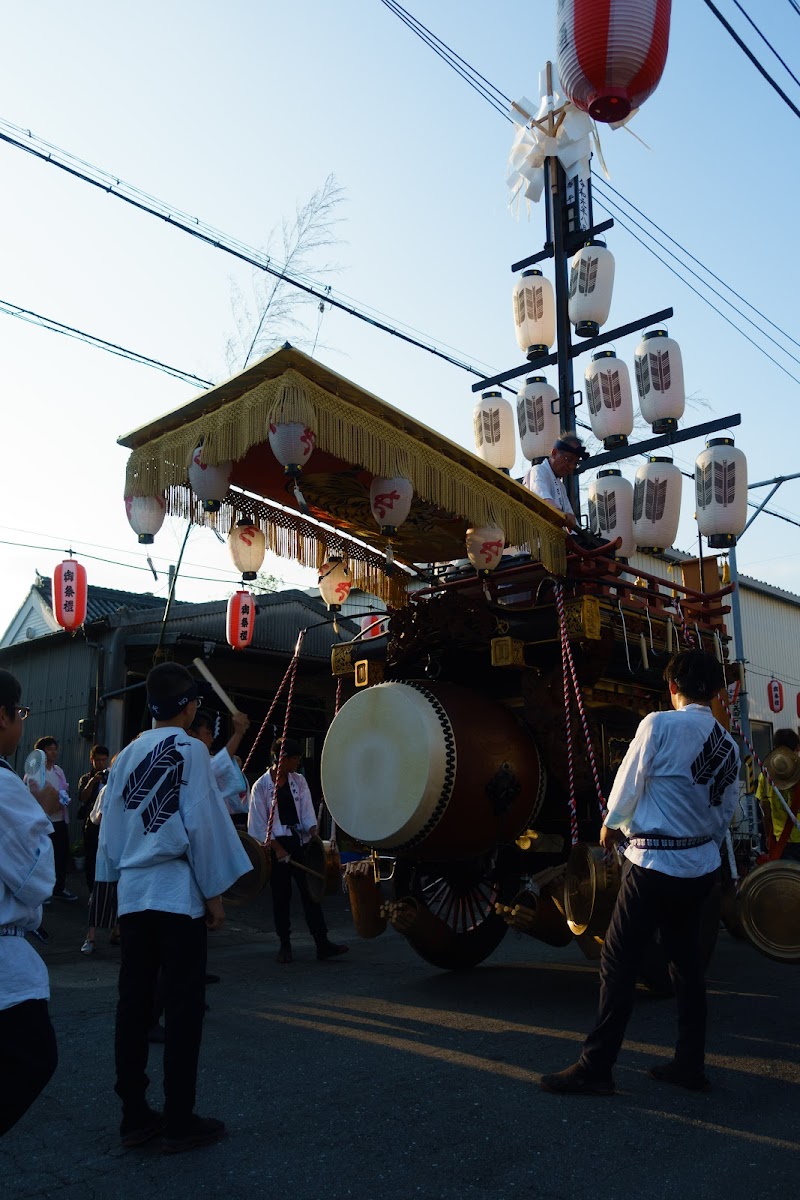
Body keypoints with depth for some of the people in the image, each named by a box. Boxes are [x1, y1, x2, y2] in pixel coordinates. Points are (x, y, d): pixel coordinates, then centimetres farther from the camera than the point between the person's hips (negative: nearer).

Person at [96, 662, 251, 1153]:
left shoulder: (127, 754, 9)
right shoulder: (190, 750, -9)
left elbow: (110, 827, 11)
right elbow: (203, 824, -12)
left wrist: (122, 879, 19)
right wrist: (215, 893, -6)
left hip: (133, 894, 6)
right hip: (178, 894, -6)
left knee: (134, 1004, 11)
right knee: (183, 1007, 2)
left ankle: (135, 1114, 19)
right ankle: (179, 1121, 9)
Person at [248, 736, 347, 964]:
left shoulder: (298, 781, 8)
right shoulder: (261, 786, -4)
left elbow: (307, 813, 4)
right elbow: (259, 825, -5)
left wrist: (313, 833, -14)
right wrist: (277, 849, -12)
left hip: (299, 843, 3)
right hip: (276, 846, -3)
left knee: (311, 891, 0)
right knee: (281, 896, 4)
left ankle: (322, 944, 1)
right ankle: (285, 945, 17)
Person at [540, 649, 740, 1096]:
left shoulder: (660, 725, -15)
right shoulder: (729, 746, 5)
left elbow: (628, 783, -7)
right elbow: (726, 812, 11)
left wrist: (612, 825, 11)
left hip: (654, 865, -7)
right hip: (702, 867, 7)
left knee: (619, 965, 0)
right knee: (688, 963, 17)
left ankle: (596, 1068, 6)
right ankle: (691, 1064, 26)